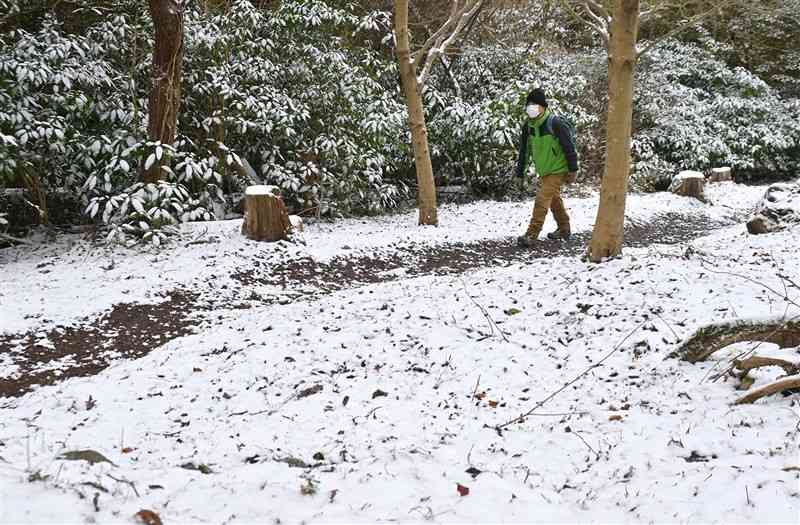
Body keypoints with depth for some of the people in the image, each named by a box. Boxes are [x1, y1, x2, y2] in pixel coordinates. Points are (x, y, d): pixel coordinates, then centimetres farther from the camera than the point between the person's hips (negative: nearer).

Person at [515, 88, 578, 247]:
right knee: (554, 200, 19)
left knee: (542, 200, -14)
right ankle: (564, 229, 35)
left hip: (557, 169, -8)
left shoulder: (555, 123, -22)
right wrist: (520, 170, 10)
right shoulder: (528, 125, -1)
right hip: (543, 171, 8)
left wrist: (573, 170, -15)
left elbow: (569, 147, -18)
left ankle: (532, 235, -11)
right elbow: (524, 149, 9)